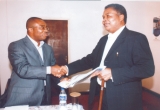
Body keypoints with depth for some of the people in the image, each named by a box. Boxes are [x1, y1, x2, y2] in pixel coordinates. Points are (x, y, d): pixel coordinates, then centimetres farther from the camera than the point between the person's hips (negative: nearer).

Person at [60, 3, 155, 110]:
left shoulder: (136, 38, -11)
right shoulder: (104, 40, 13)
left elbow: (147, 68, -20)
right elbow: (91, 59, 15)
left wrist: (113, 73, -25)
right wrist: (68, 68, 2)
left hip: (123, 100, -7)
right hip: (100, 95, 7)